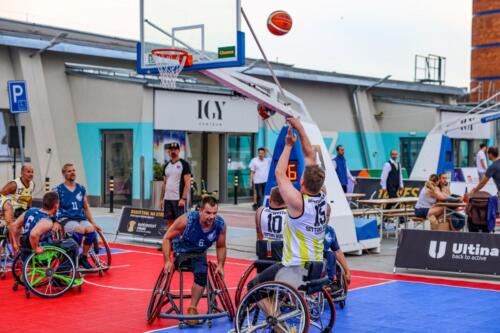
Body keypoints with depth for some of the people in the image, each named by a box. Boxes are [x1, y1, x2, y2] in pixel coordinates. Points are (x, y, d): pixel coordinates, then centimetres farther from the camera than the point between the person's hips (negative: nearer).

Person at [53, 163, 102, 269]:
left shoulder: (81, 189, 16)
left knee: (91, 230, -30)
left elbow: (86, 208, 19)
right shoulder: (58, 190, 4)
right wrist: (55, 223, -17)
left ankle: (83, 258, -9)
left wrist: (93, 222, 9)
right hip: (65, 219, -4)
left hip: (81, 218, 4)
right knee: (80, 230, -36)